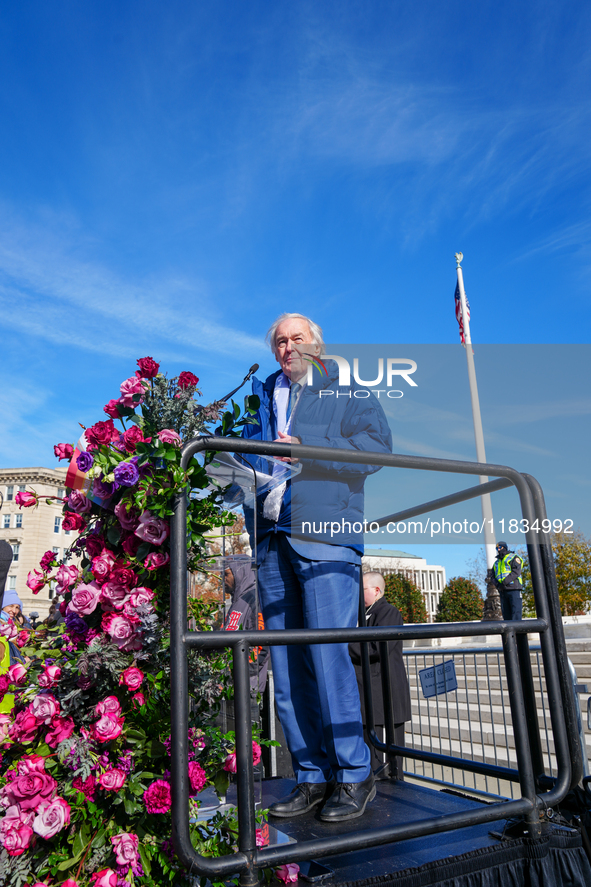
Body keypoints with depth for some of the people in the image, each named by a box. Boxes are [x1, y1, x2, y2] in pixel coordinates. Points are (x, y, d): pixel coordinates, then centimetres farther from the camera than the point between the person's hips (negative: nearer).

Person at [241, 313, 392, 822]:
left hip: (324, 533, -5)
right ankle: (312, 777, 16)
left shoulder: (348, 389, 11)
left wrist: (305, 448, -11)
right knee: (285, 663, 5)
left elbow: (377, 445, -3)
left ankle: (354, 775, 7)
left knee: (327, 653, -9)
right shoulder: (261, 395, 25)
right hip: (271, 536, 5)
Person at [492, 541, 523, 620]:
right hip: (502, 590, 6)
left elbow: (516, 572, -9)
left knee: (516, 613, -10)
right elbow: (493, 576, 18)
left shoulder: (513, 557, 6)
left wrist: (505, 582, -18)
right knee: (506, 614, 3)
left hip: (513, 589, -6)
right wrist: (498, 584, -4)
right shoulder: (497, 562, 25)